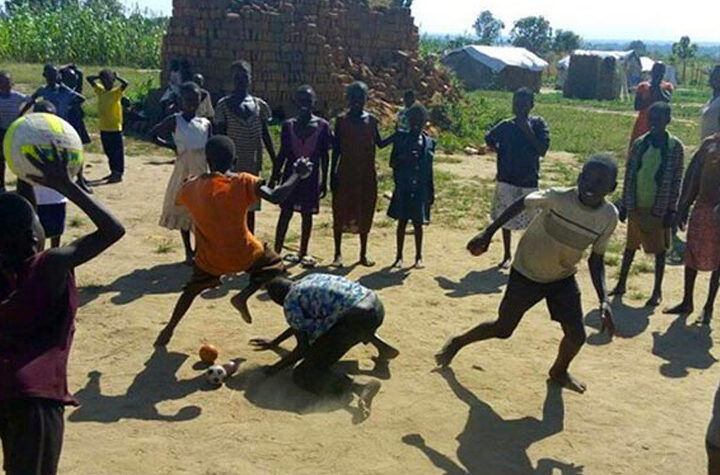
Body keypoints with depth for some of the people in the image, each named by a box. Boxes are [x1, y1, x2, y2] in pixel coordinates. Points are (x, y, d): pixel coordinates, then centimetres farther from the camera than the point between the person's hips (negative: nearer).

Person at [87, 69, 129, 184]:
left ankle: (118, 174, 3)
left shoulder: (116, 92, -8)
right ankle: (113, 172, 26)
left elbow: (125, 84, -26)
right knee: (108, 152, 15)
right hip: (103, 127, 7)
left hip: (115, 128, -7)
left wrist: (116, 77, -13)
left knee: (117, 151, -1)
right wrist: (100, 77, 6)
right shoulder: (100, 91, 9)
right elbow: (89, 79, 14)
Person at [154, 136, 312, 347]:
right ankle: (243, 296, 1)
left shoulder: (191, 187, -5)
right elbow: (276, 197, -24)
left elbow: (179, 200, 17)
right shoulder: (243, 182, -15)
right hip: (244, 254, -3)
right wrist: (297, 174, -12)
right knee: (274, 265, 22)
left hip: (209, 258, 4)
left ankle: (169, 329, 25)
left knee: (192, 288, 28)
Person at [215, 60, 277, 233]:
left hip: (253, 163, 3)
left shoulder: (259, 105, 5)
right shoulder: (224, 104, -4)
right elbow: (220, 136, -3)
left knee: (250, 206, 11)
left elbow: (266, 135, 8)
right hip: (232, 163, -3)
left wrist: (275, 162, 5)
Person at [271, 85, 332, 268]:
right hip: (291, 174, 0)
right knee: (285, 213, 1)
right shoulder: (289, 125, 1)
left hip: (311, 177, 0)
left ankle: (303, 253, 18)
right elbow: (283, 153, 5)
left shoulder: (322, 126, -2)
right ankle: (277, 252, 4)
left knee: (307, 215, 7)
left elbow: (325, 156, 0)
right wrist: (274, 176, 2)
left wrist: (324, 181, -1)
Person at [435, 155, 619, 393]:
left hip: (562, 277, 3)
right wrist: (487, 234, -13)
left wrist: (604, 300, -18)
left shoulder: (609, 217, -17)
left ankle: (559, 371, 31)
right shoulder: (558, 198, -28)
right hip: (526, 273, -3)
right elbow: (521, 204, -11)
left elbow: (596, 260, -6)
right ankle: (457, 343, 34)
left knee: (576, 335, -3)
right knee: (503, 329, 6)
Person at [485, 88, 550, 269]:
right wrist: (502, 152, 4)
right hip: (506, 180, 2)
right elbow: (489, 140, 16)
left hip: (529, 182, -2)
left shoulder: (538, 124, -5)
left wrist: (528, 130, -20)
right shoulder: (506, 126, 0)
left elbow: (542, 150, -15)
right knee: (506, 219, 11)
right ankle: (507, 255, 26)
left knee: (530, 221, 2)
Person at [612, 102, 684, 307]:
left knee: (660, 249, 8)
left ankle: (657, 291, 19)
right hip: (636, 206, 3)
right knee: (630, 246, 13)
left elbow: (676, 180, -6)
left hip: (660, 208, -3)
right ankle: (621, 284, 25)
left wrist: (672, 210, -9)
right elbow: (629, 175, 5)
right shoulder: (639, 144, 1)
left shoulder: (675, 146, -7)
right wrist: (624, 205, 5)